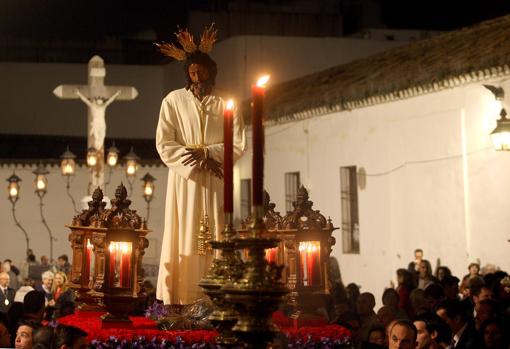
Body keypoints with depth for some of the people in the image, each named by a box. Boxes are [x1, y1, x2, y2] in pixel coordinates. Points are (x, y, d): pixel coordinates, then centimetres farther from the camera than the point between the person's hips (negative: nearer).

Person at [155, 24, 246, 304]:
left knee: (214, 240, -3)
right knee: (183, 241, -4)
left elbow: (238, 144, 1)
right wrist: (197, 162, -12)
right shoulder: (173, 101, 4)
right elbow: (164, 145, -2)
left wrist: (206, 152, -12)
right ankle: (178, 300, -3)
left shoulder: (226, 103, 6)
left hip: (215, 183, 1)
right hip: (183, 180, -1)